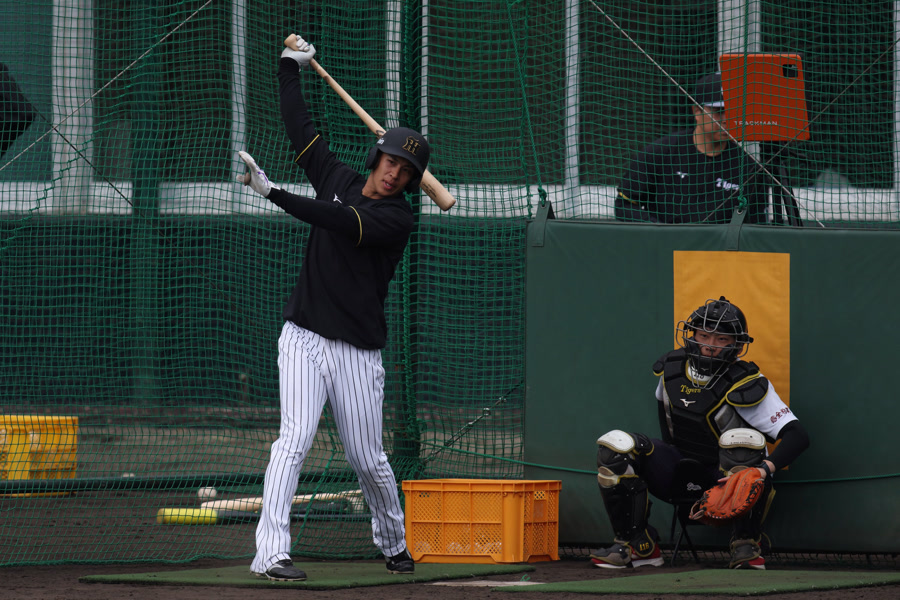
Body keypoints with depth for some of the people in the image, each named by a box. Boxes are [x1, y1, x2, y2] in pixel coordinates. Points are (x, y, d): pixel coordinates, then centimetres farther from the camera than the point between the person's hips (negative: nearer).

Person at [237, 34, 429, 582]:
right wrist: (290, 67, 20)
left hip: (358, 351, -2)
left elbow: (342, 223, -24)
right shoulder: (337, 178, 9)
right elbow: (299, 126, 21)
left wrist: (273, 193, -30)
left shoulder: (397, 219, -8)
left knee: (368, 459, 5)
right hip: (304, 339, 2)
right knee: (295, 438, -16)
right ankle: (271, 553, -24)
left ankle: (393, 542, 32)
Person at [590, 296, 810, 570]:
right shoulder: (670, 370, -1)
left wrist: (767, 469, -41)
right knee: (615, 446, -17)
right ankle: (639, 546, -7)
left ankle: (746, 545, -23)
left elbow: (797, 435, -24)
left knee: (743, 439, -37)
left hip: (725, 479, -5)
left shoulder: (745, 387, -18)